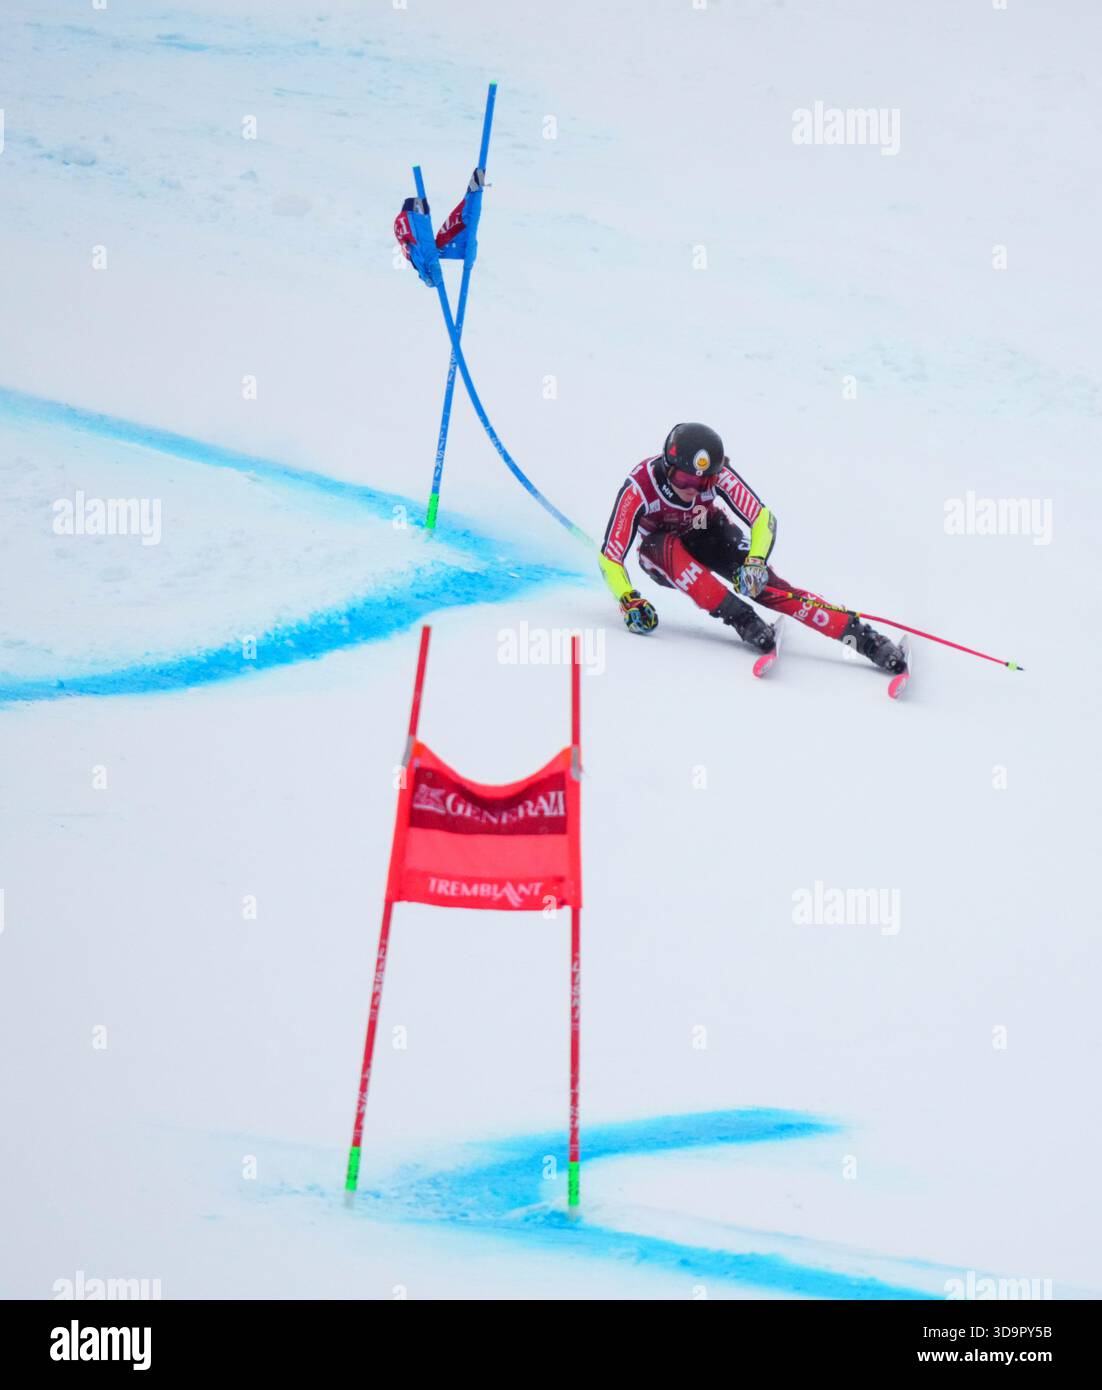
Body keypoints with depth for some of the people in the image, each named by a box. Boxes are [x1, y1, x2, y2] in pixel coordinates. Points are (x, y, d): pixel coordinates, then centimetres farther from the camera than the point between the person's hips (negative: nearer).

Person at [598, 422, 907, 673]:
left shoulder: (717, 474, -28)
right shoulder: (639, 488, -33)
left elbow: (763, 518, -24)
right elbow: (610, 557, -32)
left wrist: (755, 561, -41)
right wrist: (629, 601, -46)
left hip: (709, 536, 1)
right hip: (660, 550, -1)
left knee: (758, 582, -24)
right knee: (672, 548, -38)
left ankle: (864, 637, -28)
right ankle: (742, 619, -36)